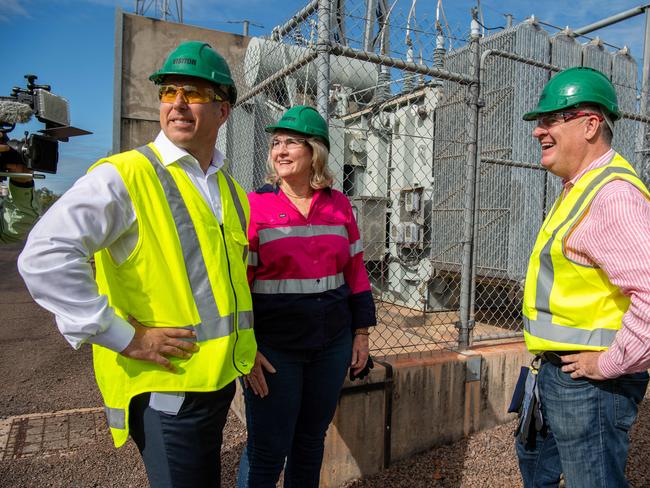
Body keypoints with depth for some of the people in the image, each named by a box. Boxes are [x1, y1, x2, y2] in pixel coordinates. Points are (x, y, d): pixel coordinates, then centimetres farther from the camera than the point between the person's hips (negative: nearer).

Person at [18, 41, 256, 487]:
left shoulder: (230, 190, 10)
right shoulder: (126, 175, -13)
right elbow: (44, 257, -22)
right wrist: (125, 338, -21)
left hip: (219, 379, 7)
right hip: (164, 385, -7)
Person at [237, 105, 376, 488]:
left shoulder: (339, 205, 4)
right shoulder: (254, 205, -7)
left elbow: (356, 270, 9)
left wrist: (361, 331, 9)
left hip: (333, 342, 4)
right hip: (274, 348, -3)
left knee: (312, 440, 19)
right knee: (267, 452, 5)